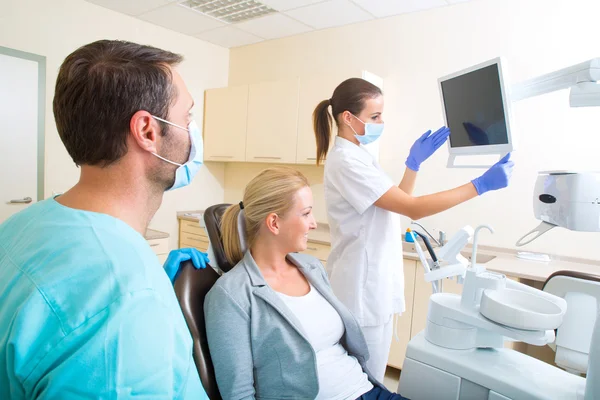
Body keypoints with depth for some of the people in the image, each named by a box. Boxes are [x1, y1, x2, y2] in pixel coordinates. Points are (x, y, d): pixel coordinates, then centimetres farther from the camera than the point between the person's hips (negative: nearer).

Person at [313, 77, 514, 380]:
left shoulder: (357, 155, 10)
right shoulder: (346, 161, -20)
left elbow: (397, 202, 14)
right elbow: (413, 208, -23)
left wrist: (414, 162, 5)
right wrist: (480, 185, -19)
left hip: (376, 285, 9)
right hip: (363, 288, -9)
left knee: (368, 381, 22)